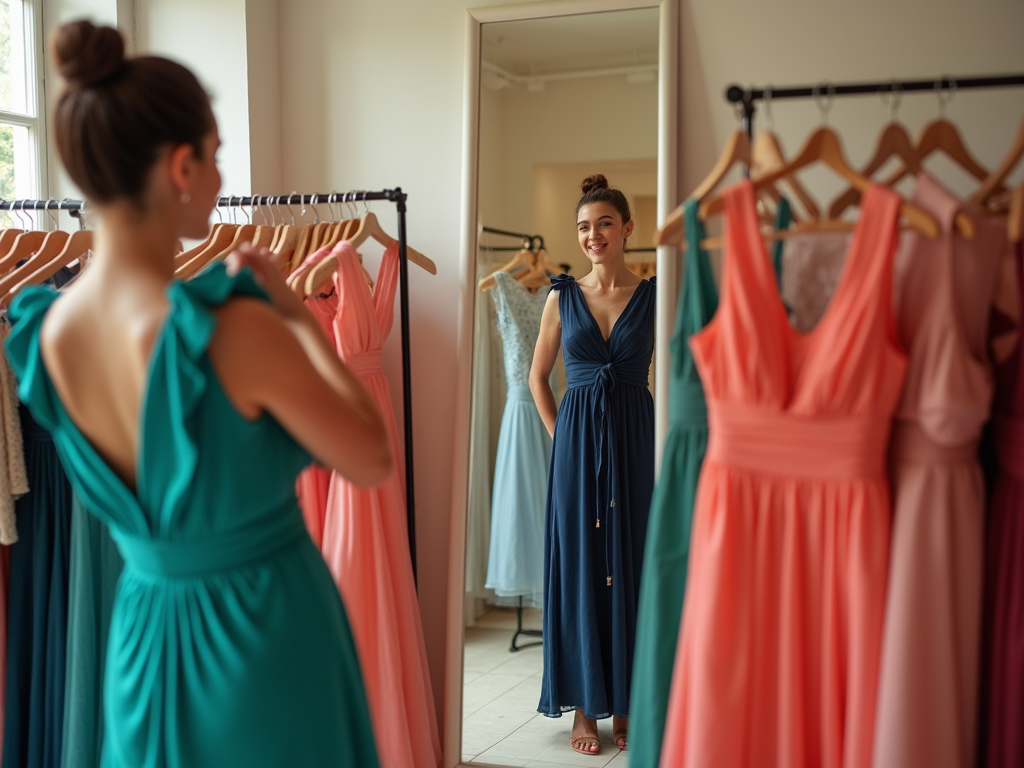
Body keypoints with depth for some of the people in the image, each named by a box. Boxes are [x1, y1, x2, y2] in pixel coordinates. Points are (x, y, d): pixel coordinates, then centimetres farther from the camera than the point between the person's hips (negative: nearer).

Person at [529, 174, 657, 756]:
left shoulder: (652, 296, 1)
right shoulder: (563, 297, 5)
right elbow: (538, 375, 12)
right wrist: (560, 434, 5)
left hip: (634, 442, -1)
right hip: (577, 443, 1)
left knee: (631, 564, 5)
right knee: (578, 566, 4)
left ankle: (625, 703, 19)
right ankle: (585, 706, 16)